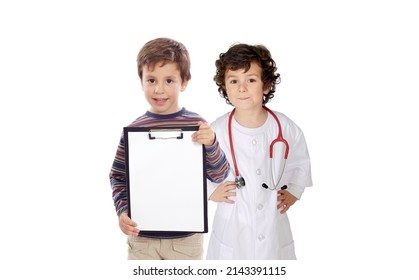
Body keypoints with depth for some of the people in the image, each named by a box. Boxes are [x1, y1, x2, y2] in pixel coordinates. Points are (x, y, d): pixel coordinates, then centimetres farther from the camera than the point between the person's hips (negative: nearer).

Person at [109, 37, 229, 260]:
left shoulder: (197, 125, -7)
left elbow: (219, 176, -7)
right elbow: (118, 177, 2)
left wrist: (211, 145, -24)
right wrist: (123, 211, -12)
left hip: (186, 236, 0)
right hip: (142, 236, 0)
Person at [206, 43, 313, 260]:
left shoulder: (284, 127, -6)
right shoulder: (216, 131, -13)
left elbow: (300, 161, 13)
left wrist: (293, 191, 3)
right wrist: (209, 191, -8)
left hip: (274, 225, 2)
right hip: (232, 230, -2)